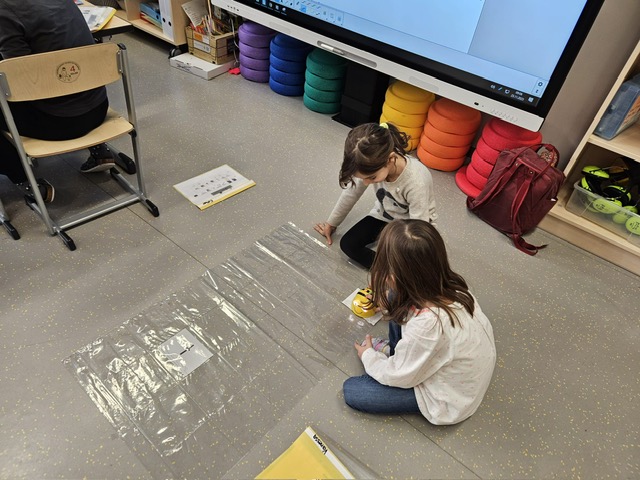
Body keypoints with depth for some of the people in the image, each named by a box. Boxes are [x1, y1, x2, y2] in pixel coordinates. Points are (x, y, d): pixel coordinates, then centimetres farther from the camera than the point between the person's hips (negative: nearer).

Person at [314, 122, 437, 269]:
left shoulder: (417, 182, -39)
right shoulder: (372, 165, -25)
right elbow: (351, 193, -6)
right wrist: (331, 223, 8)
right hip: (383, 216, 5)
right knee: (347, 244, -15)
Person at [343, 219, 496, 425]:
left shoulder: (426, 325, -42)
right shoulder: (449, 283, -22)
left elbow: (398, 376, -20)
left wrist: (367, 356, -4)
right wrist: (387, 302, 1)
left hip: (449, 397, -6)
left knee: (351, 390, -3)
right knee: (396, 301, 1)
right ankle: (395, 351, 21)